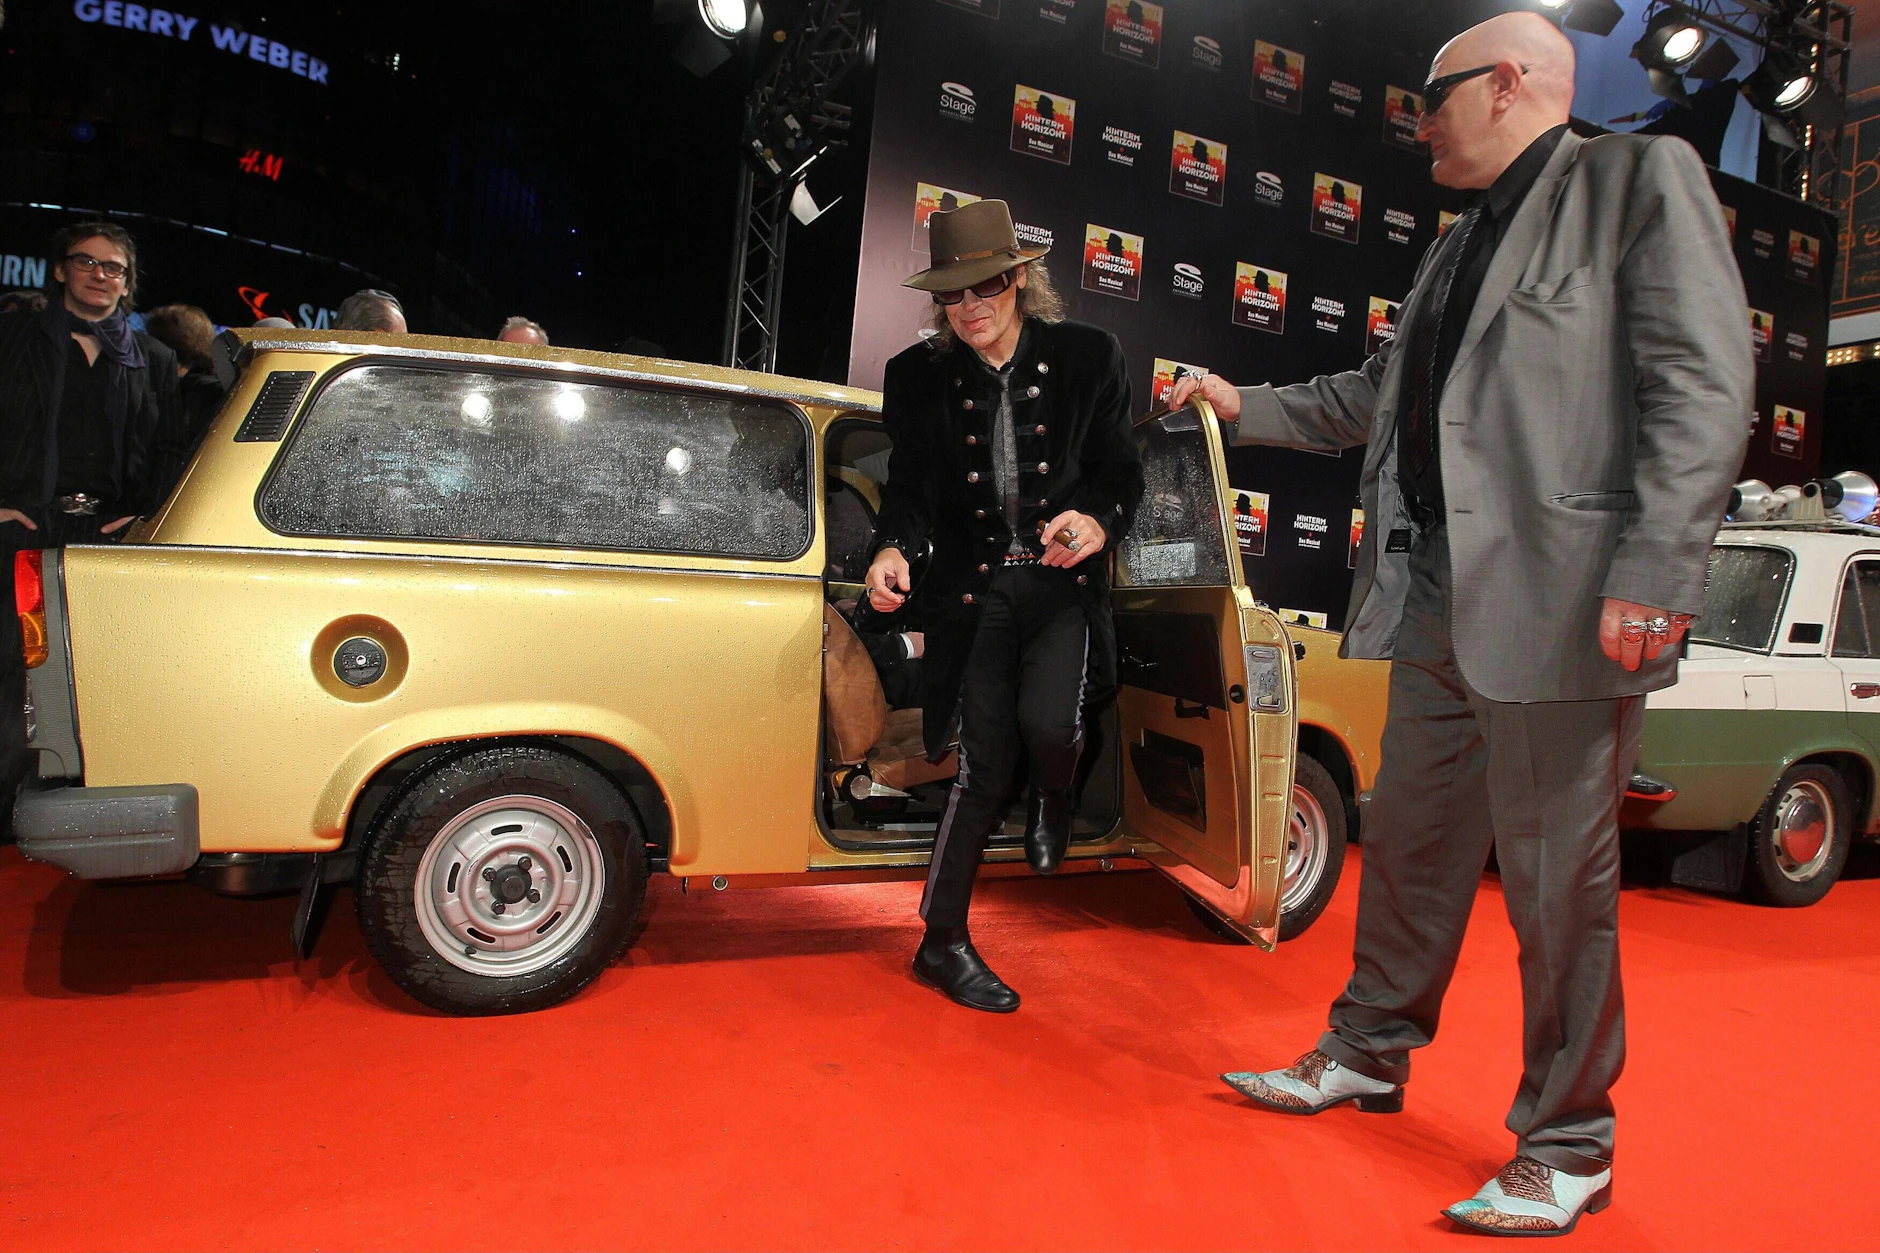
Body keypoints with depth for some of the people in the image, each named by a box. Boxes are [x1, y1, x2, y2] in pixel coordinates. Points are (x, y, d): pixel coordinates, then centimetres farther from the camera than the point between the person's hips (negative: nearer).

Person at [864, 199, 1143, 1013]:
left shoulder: (1087, 358, 1)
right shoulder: (919, 378, 1)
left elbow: (1121, 469, 4)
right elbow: (909, 488, 2)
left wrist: (1100, 522, -18)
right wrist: (892, 549, -19)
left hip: (1063, 581, 0)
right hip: (973, 588, 0)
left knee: (1046, 721, -24)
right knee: (985, 761, -4)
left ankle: (1052, 802, 17)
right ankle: (943, 943, 13)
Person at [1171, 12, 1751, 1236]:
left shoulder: (1644, 178, -1)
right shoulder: (1461, 243, 22)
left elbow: (1704, 387, -11)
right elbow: (1380, 395, 28)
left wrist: (1654, 573, -20)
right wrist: (1246, 406, 27)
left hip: (1558, 606, -8)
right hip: (1439, 604, 8)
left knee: (1558, 878, 1)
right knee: (1407, 843, 15)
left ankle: (1567, 1147, 17)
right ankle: (1369, 1053, 31)